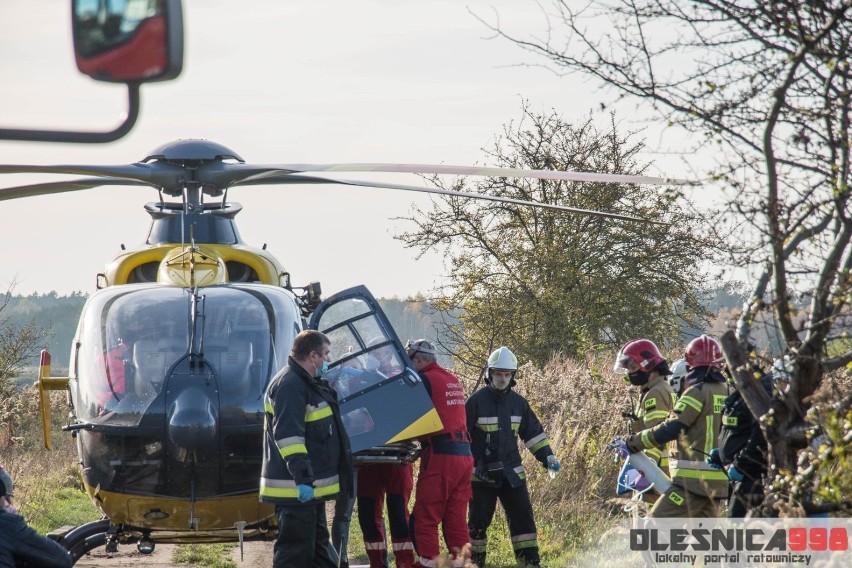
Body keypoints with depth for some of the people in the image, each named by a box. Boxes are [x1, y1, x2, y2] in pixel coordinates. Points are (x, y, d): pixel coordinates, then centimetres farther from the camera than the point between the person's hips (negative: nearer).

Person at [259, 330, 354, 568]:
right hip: (296, 489, -11)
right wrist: (302, 478, -30)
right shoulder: (289, 385, -16)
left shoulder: (310, 384, 19)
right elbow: (288, 435, -26)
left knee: (318, 548, 16)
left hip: (310, 486, 11)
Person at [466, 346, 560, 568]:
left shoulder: (518, 402, 8)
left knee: (523, 516, -1)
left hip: (511, 472, 4)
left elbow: (533, 432, 17)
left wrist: (547, 456, 10)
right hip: (482, 473, -4)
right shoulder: (477, 401, -7)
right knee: (479, 519, 2)